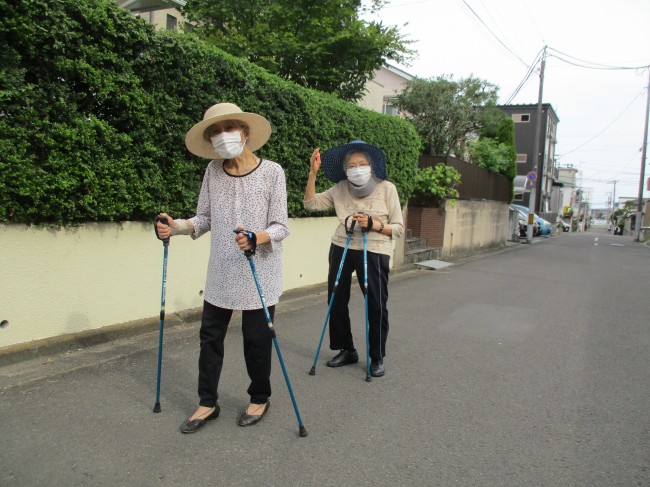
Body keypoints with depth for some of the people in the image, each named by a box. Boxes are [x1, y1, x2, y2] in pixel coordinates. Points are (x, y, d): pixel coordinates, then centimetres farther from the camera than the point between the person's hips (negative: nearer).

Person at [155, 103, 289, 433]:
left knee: (256, 338, 7)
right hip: (221, 273, 4)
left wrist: (255, 238, -29)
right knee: (210, 335, 9)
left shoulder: (271, 171, -8)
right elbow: (205, 218, 9)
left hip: (259, 272, -4)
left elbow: (281, 227, -10)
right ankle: (207, 403, 28)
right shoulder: (213, 171, 4)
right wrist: (178, 227, -10)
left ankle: (260, 399, 30)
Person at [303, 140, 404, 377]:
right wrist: (313, 173, -8)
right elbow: (311, 203, 0)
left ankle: (377, 357, 22)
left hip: (374, 252, -3)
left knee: (376, 305, 2)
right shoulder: (339, 189, 3)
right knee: (336, 302, 9)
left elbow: (398, 228, -4)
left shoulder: (387, 189, -4)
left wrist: (373, 224, -20)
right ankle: (347, 350, 30)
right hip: (342, 249, 3)